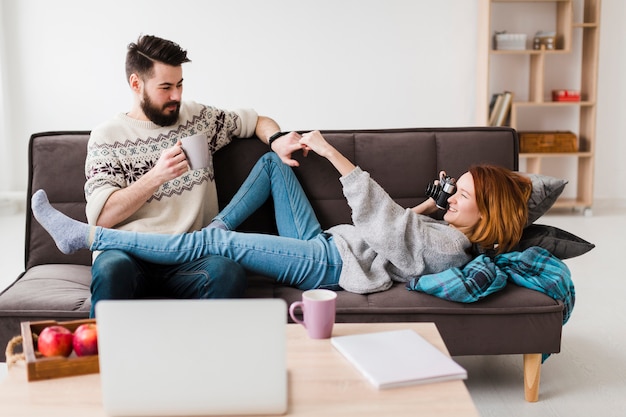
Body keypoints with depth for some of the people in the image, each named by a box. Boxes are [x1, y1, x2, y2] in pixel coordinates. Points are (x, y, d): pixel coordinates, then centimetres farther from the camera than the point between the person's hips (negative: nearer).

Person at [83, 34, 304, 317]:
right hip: (127, 253, -2)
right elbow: (101, 216, -5)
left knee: (227, 272, -33)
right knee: (113, 268, -38)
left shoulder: (197, 118, 17)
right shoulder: (107, 136, 7)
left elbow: (255, 121, 31)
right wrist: (157, 176, -17)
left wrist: (277, 140, 8)